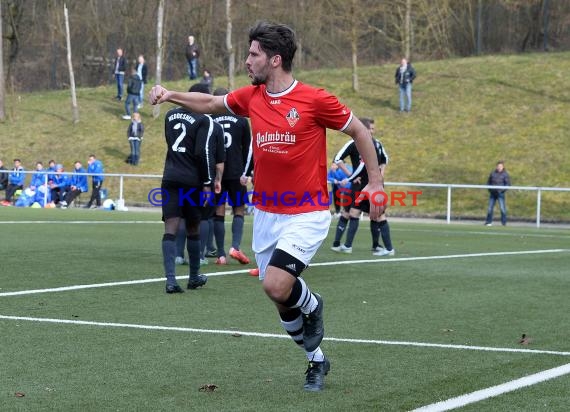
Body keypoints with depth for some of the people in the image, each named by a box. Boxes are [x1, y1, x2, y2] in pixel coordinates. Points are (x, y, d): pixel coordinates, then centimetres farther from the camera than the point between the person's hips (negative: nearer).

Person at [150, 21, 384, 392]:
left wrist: (375, 181, -6)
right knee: (283, 302, 10)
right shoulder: (251, 97, 3)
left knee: (276, 285, -24)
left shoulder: (314, 99, -13)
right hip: (266, 215, 6)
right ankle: (317, 361, 32)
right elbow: (210, 103, 20)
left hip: (307, 215, -6)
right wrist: (170, 95, 7)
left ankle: (312, 305, 11)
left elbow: (359, 130, -3)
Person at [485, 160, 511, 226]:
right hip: (492, 193, 4)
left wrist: (502, 190, -16)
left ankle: (504, 222, -1)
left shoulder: (505, 174, -2)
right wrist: (490, 189, 4)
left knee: (502, 208, -8)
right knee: (490, 208, 4)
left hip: (500, 193, -4)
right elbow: (489, 182, 19)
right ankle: (488, 222, 12)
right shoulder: (493, 173, 8)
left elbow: (508, 184, -5)